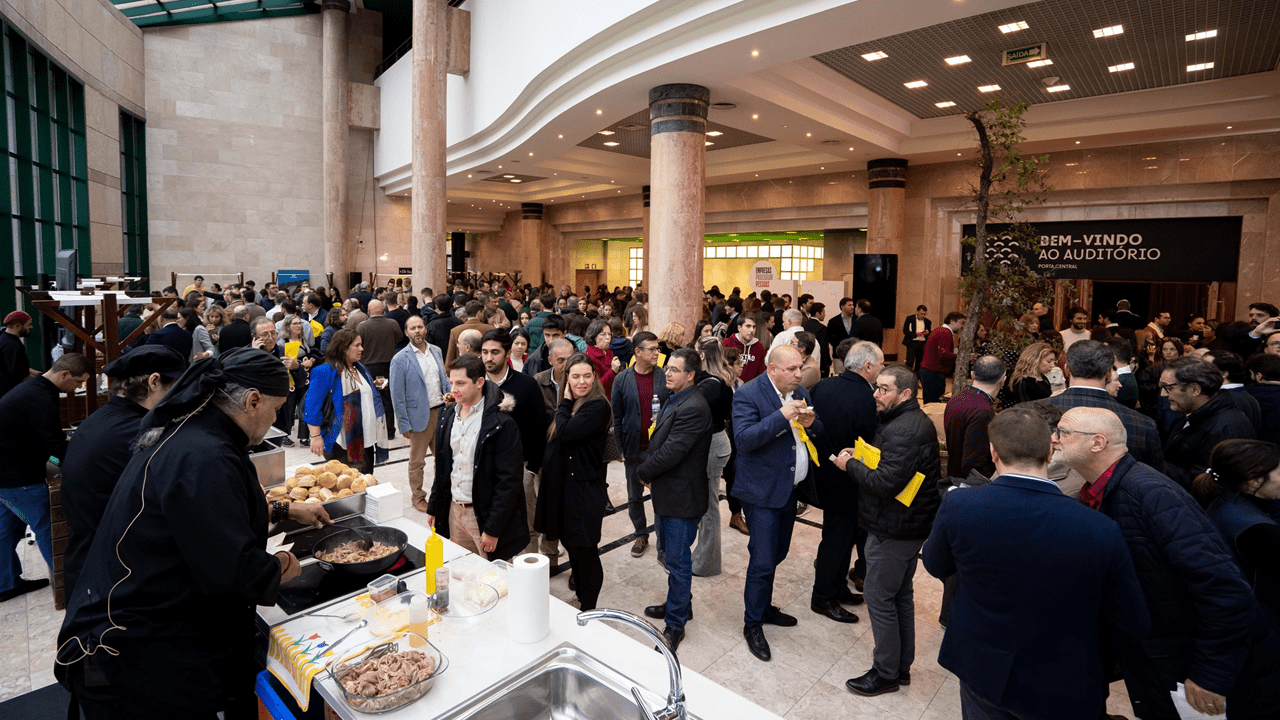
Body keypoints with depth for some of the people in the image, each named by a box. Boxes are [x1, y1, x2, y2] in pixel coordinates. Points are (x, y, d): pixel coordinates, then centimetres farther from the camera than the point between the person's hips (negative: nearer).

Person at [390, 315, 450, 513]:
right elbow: (397, 395, -9)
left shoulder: (436, 351, 6)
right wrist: (404, 424, -10)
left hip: (441, 411, 5)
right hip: (419, 415, -4)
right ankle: (417, 498, 28)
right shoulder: (400, 360, -10)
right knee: (417, 461, 11)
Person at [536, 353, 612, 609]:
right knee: (570, 544, 18)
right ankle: (579, 594, 36)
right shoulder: (570, 404, 10)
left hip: (585, 489, -8)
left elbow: (564, 433, -24)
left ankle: (588, 608, 18)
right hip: (562, 485, 8)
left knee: (585, 549, 3)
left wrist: (565, 403, -11)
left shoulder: (598, 406, -17)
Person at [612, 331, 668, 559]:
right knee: (634, 496, 15)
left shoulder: (664, 377, -4)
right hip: (634, 448, 1)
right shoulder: (622, 379, -3)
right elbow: (617, 417, 1)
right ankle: (641, 535, 36)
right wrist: (620, 448, -1)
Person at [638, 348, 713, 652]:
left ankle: (675, 624, 20)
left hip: (681, 497, -10)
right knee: (671, 554, 24)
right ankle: (679, 604, 43)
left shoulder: (693, 408, -25)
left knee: (678, 561, 4)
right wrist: (648, 471, 1)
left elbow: (671, 452, -27)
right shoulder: (674, 399, 8)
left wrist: (643, 472, -11)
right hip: (667, 493, 10)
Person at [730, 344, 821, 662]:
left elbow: (821, 432, 12)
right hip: (762, 492, -7)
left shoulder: (800, 393, 6)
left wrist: (811, 422, -12)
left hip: (790, 489, 7)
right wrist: (782, 416, -32)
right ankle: (753, 624, 19)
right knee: (763, 561, -1)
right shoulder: (748, 395, -16)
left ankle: (764, 607, 41)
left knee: (776, 554, 20)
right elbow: (744, 439, -27)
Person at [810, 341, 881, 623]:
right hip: (846, 481, -8)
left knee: (840, 534, 22)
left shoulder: (823, 386, -3)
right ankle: (823, 598, 23)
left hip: (824, 471, 8)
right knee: (837, 537, 8)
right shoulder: (865, 399, -24)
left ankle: (838, 588, 37)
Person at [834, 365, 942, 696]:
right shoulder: (916, 421, 9)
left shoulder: (904, 430, -25)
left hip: (893, 530, -11)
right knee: (901, 595, 20)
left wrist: (850, 464, -15)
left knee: (879, 597, 2)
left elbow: (886, 483, -29)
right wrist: (862, 457, 5)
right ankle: (902, 666, 34)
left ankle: (886, 673, 17)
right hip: (911, 523, 11)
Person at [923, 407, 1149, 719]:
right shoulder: (1102, 531, -24)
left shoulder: (957, 506, -24)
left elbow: (936, 566, -4)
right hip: (1065, 693, 0)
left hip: (982, 674, 0)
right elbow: (1135, 624, -9)